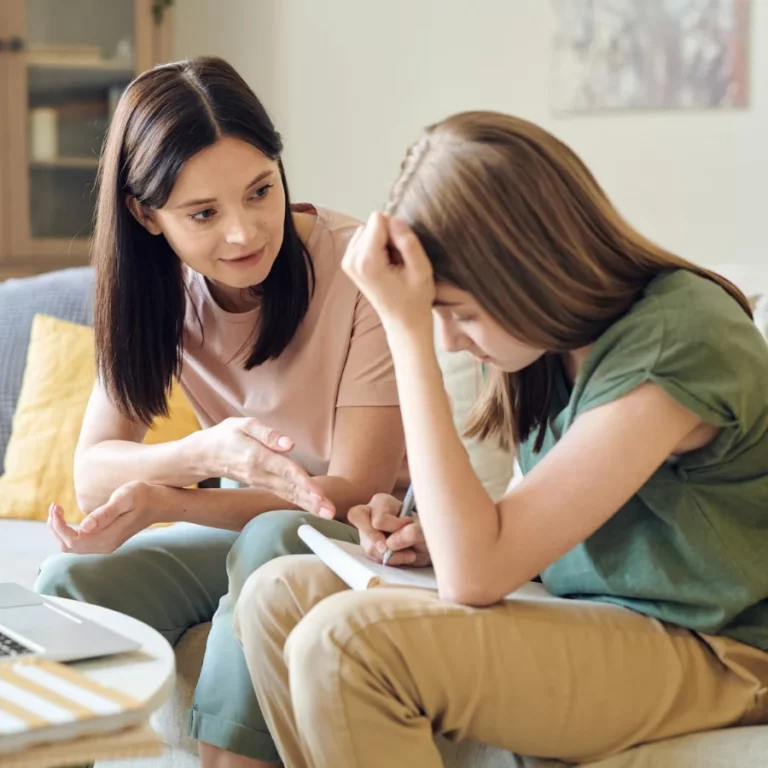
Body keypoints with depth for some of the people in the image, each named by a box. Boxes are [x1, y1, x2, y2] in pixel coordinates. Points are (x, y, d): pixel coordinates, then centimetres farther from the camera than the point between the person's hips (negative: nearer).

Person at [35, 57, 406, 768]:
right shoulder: (157, 286, -6)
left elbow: (356, 490, -19)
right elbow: (93, 474, -11)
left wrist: (156, 501, -29)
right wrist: (204, 454, -33)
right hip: (240, 528, 4)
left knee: (272, 539, -34)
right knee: (70, 583, -20)